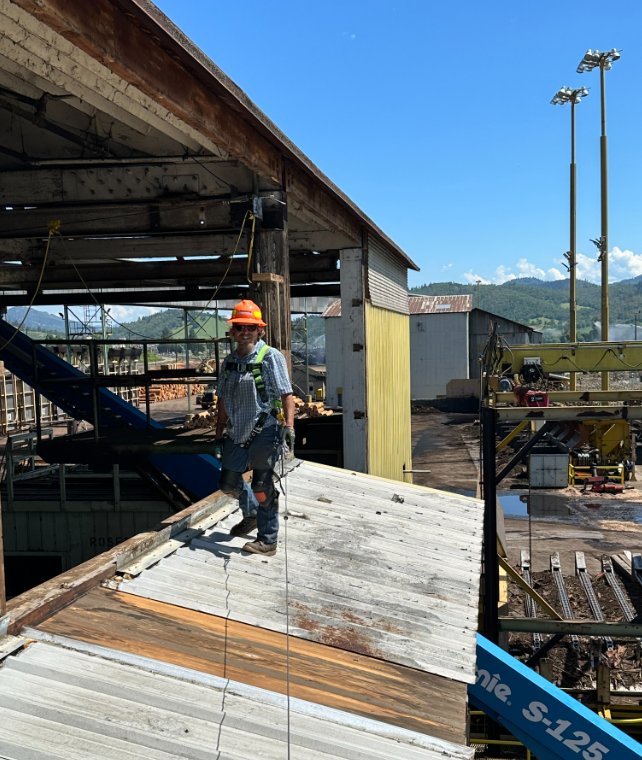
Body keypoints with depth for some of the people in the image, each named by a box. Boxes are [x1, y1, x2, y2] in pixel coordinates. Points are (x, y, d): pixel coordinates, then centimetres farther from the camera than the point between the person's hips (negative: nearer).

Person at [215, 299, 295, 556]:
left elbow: (286, 394, -11)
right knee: (228, 483, 14)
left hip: (264, 431, -7)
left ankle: (268, 540, 10)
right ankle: (251, 514, 42)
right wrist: (219, 433, 18)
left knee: (262, 487, -3)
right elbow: (223, 400, 17)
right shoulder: (230, 361, 11)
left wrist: (289, 426, -20)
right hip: (236, 432, 7)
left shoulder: (271, 356, -7)